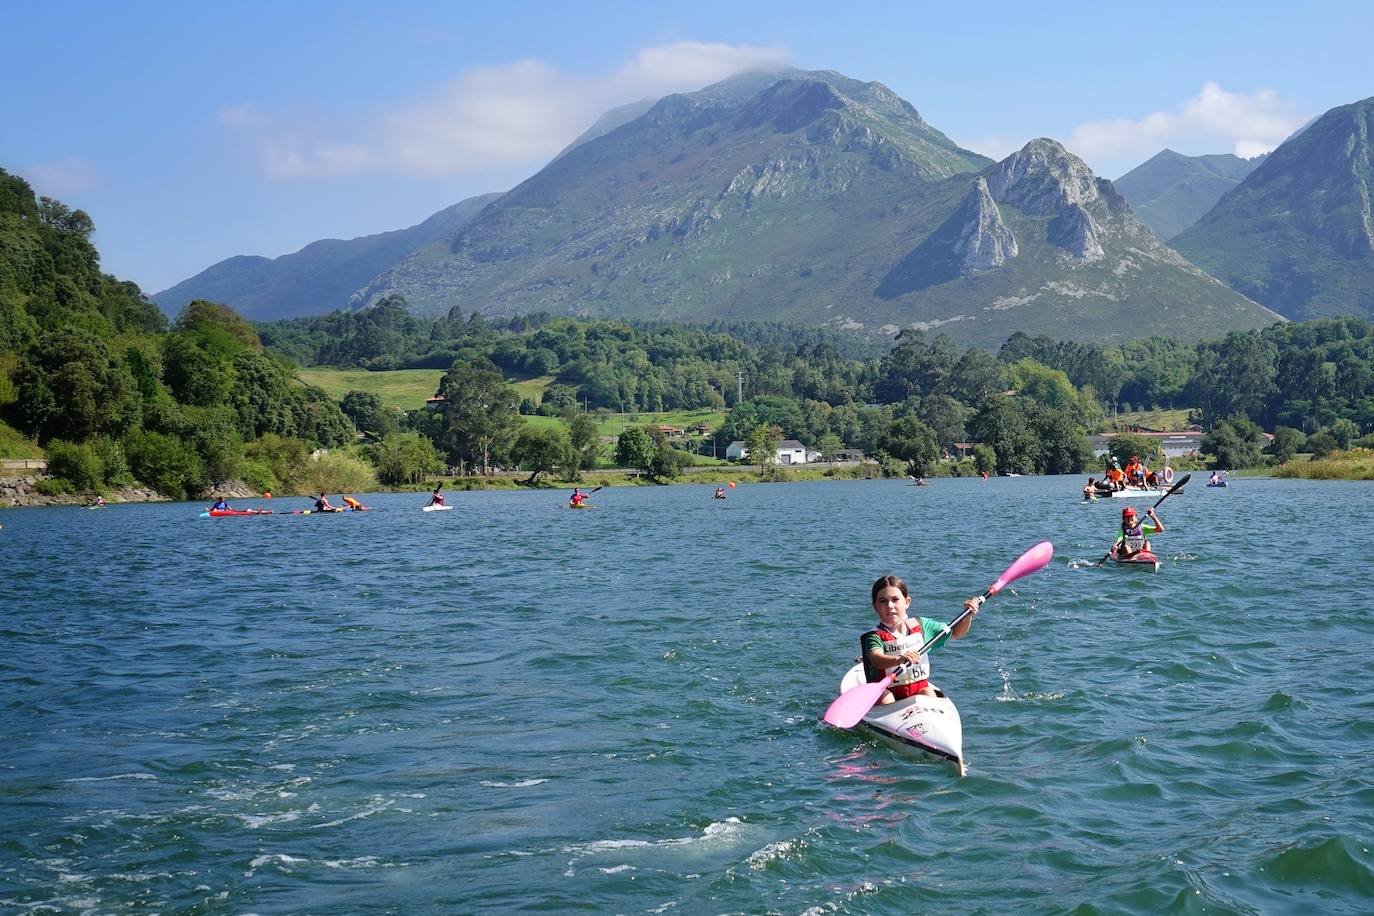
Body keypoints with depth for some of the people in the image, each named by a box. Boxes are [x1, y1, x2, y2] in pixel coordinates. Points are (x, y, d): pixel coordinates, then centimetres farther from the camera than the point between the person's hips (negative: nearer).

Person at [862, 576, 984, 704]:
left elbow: (956, 633, 19)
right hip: (888, 691, -3)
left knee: (928, 693, -27)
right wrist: (899, 659, -52)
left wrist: (968, 615, -1)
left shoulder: (920, 625, 7)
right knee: (883, 695, -33)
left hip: (919, 689, 3)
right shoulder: (875, 636, -9)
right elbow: (876, 660, -32)